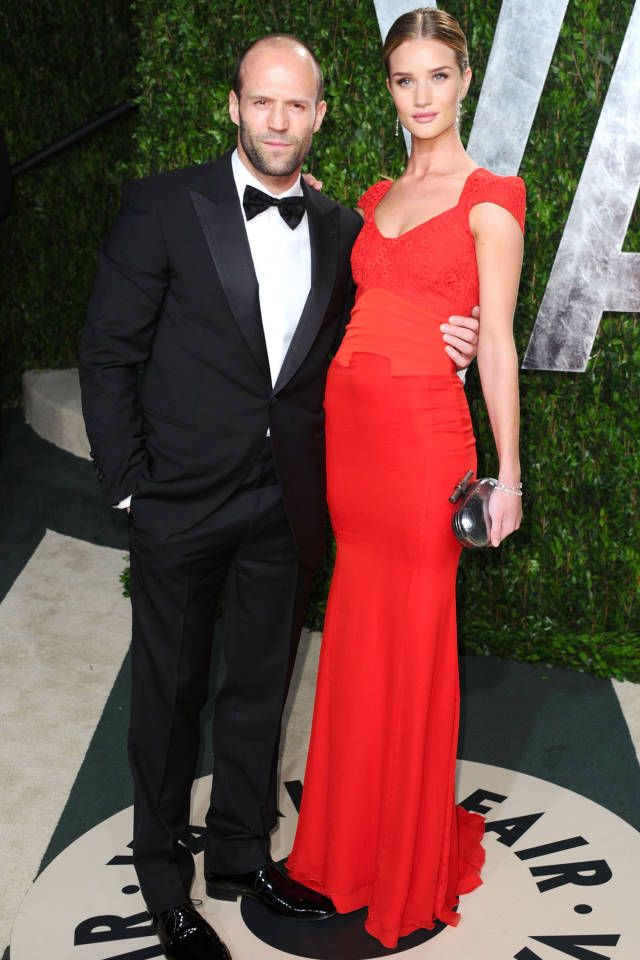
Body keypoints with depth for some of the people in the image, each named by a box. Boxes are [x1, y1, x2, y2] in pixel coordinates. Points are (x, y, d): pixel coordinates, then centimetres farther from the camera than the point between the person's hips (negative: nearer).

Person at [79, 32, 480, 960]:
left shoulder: (341, 229, 5)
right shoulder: (164, 205, -7)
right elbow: (109, 354, -6)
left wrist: (446, 352, -6)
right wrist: (129, 485, -10)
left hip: (286, 505, 4)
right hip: (182, 501, -3)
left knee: (260, 685, 17)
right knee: (170, 691, 10)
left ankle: (240, 851, 38)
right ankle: (164, 880, 30)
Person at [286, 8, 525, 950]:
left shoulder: (488, 199, -2)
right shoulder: (376, 198, 17)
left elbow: (497, 343, -6)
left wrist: (508, 472, -8)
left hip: (423, 428, -6)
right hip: (348, 422, 6)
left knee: (416, 636, 4)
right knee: (360, 633, 14)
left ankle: (413, 859, 23)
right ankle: (355, 832, 32)